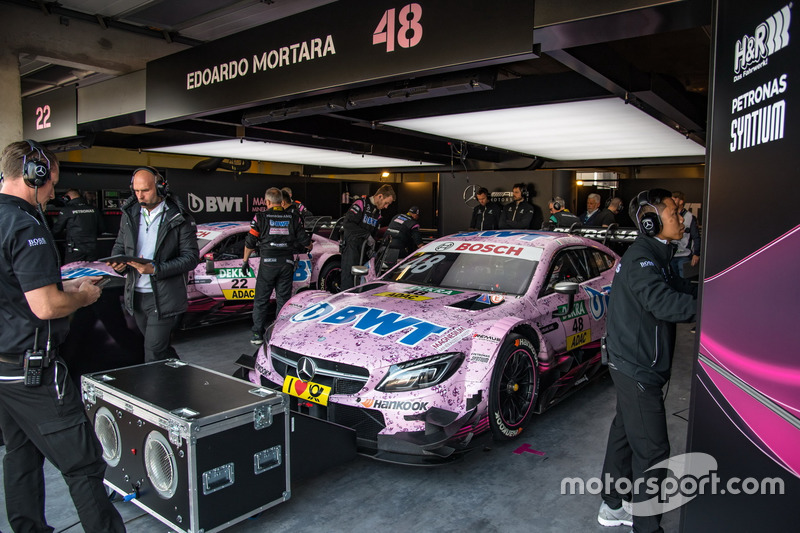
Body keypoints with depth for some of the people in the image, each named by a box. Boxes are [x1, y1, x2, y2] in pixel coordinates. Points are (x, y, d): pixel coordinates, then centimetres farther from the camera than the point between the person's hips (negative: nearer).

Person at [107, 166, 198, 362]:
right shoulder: (129, 214, 8)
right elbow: (119, 245, 18)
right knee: (160, 348, 18)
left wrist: (155, 270, -23)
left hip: (164, 298, -6)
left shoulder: (179, 218, -9)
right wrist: (117, 262, -7)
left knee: (154, 354, -7)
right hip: (136, 295, 6)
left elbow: (191, 258, -12)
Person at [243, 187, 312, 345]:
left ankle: (257, 335, 11)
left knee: (261, 300, 9)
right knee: (283, 299, 10)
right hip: (287, 264, 2)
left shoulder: (260, 218, -1)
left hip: (268, 263, -2)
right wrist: (309, 248, 30)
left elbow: (250, 243, 0)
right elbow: (305, 241, 7)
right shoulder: (293, 218, 5)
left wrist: (245, 261, 14)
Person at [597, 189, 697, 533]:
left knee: (625, 433, 20)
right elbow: (665, 304, -31)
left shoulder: (654, 255, 14)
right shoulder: (640, 259, -19)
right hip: (636, 367, -11)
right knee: (651, 450, -2)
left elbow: (679, 288, 11)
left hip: (632, 364, 11)